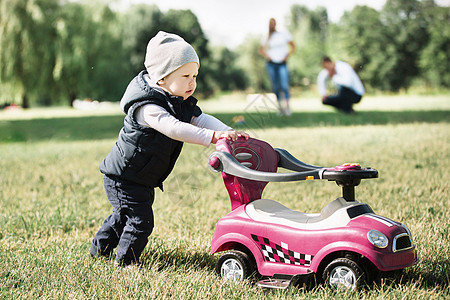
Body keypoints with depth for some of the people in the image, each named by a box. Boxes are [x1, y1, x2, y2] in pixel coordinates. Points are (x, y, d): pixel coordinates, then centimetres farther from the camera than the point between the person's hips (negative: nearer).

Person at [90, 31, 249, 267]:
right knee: (140, 220, -9)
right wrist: (212, 137, -49)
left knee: (124, 215, 24)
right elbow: (174, 129, -43)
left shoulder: (182, 104, 1)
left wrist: (228, 132, -28)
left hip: (143, 180, 10)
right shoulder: (147, 108, -30)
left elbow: (201, 119, -9)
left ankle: (100, 249, 42)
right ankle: (126, 261, 11)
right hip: (122, 178, -10)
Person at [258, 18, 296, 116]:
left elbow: (293, 47, 10)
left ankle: (287, 105, -15)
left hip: (282, 63, -2)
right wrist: (266, 56, 2)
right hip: (271, 64, 2)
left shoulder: (284, 34, 3)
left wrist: (287, 55, -3)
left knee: (284, 85, -16)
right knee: (275, 87, 2)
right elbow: (261, 50, 20)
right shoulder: (266, 38, 6)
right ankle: (280, 106, 9)